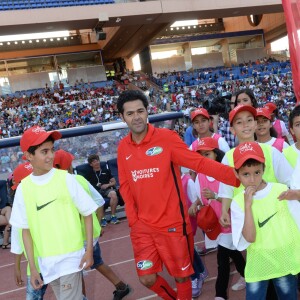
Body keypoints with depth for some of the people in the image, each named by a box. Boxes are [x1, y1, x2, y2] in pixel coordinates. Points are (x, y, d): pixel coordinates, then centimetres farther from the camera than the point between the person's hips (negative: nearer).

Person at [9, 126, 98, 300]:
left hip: (71, 256, -3)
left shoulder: (66, 179, -8)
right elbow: (26, 230, 3)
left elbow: (87, 213, -3)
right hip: (45, 261, 3)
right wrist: (32, 267, 3)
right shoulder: (23, 188, -2)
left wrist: (89, 250, -8)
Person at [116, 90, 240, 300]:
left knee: (181, 276, 12)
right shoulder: (123, 147, 1)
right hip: (142, 226, 4)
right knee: (147, 278, 12)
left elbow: (200, 163, -19)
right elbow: (125, 185, 8)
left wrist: (237, 176, -29)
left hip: (173, 223, -4)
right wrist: (133, 218, 0)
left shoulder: (166, 137, -13)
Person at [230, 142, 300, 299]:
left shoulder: (282, 190, -10)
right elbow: (249, 238, -19)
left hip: (286, 262, 1)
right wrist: (248, 206, -25)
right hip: (257, 266, -1)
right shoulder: (237, 202, -11)